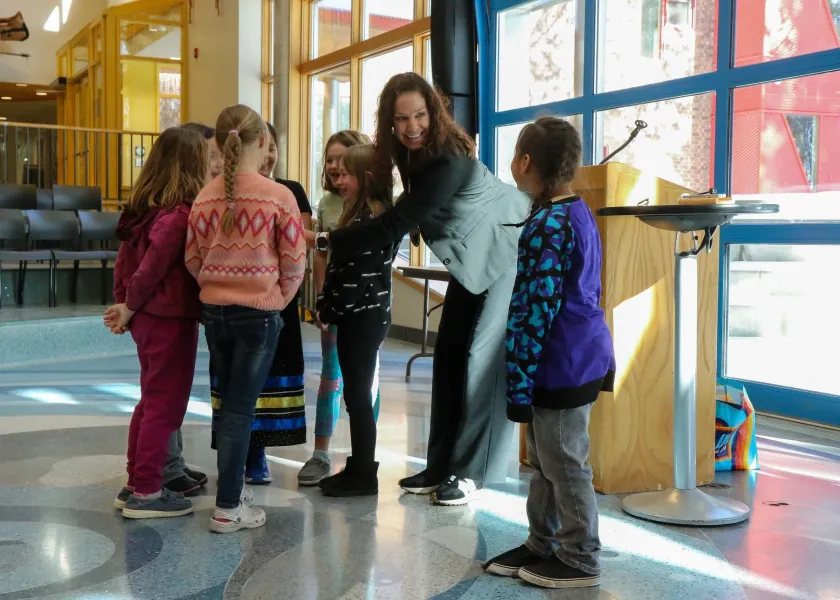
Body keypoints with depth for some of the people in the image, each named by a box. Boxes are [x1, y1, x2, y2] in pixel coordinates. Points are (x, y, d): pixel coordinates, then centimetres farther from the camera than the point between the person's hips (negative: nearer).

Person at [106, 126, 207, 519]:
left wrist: (123, 304, 9)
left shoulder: (142, 207, 8)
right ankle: (146, 492, 8)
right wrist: (130, 307, -9)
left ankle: (136, 484, 26)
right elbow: (155, 265, -22)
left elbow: (125, 260, 9)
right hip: (172, 318, -8)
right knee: (166, 405, 2)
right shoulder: (182, 213, -18)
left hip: (147, 317, 8)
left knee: (151, 400, 18)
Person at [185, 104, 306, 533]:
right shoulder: (279, 196, -12)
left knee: (229, 403, 19)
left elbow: (192, 259, 4)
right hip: (259, 312, -4)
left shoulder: (206, 197, -1)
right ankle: (228, 508, 6)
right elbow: (294, 263, -7)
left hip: (215, 310, 4)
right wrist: (279, 300, 10)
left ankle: (233, 486, 32)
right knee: (240, 409, 2)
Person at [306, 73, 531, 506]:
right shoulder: (410, 154, -6)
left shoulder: (448, 162, -32)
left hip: (505, 251, -9)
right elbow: (404, 218, 6)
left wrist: (323, 241, -30)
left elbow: (395, 225, -33)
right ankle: (441, 465, 15)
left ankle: (470, 471, 2)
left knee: (484, 356, -8)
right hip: (472, 256, 9)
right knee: (449, 354, 7)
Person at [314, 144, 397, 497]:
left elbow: (357, 275, -21)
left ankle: (364, 475, 7)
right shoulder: (364, 216, 14)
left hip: (362, 320, -10)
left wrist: (328, 311, -11)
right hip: (362, 318, 10)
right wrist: (327, 308, 8)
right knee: (357, 395, 14)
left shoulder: (369, 221, -17)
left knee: (357, 397, -2)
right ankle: (358, 468, 23)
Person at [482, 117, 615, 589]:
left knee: (565, 465, 2)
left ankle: (581, 562, 15)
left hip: (562, 364, -10)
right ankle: (542, 546, 31)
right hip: (578, 356, 10)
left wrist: (519, 379, -19)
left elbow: (537, 310, -21)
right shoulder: (578, 214, 12)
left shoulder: (548, 225, -18)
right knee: (546, 461, 19)